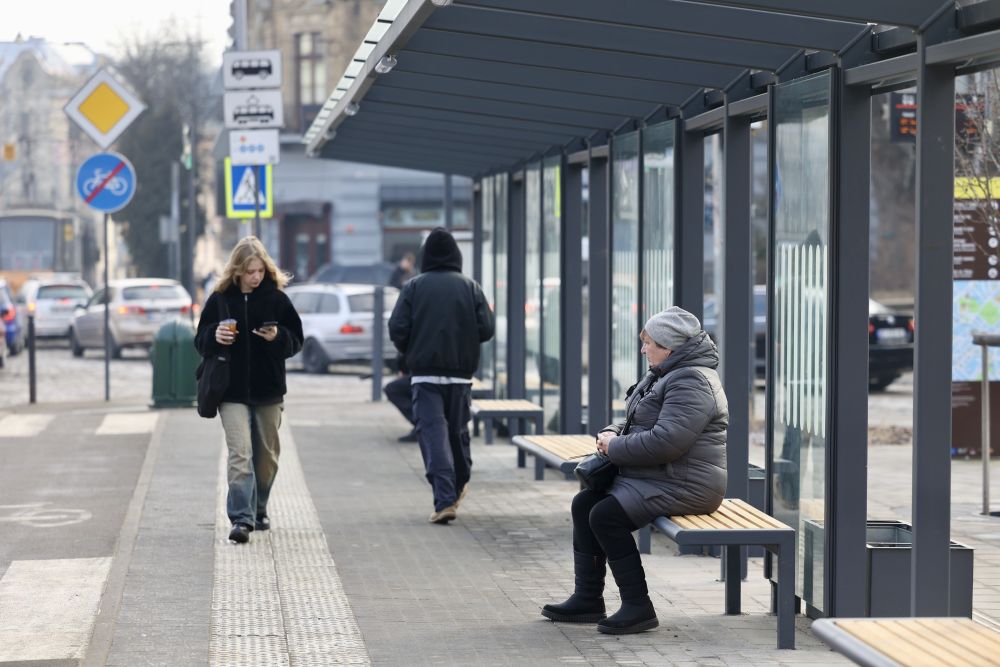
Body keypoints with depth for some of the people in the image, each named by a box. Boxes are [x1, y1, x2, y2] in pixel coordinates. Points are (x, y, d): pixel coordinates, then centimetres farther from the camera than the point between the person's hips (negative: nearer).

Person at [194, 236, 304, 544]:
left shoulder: (277, 298, -1)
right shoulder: (219, 299, -1)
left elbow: (296, 340, 2)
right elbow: (201, 342, 5)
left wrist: (278, 337, -19)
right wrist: (214, 336, -17)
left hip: (268, 391, 2)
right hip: (232, 391, -2)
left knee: (266, 455, 13)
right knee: (239, 454, -13)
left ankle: (258, 510, 32)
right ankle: (241, 518, -18)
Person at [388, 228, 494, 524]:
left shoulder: (414, 287, -1)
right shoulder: (470, 287, 3)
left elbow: (397, 328, -7)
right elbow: (486, 329, -3)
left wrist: (410, 353, 12)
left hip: (425, 372, -2)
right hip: (461, 373, 2)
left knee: (432, 433, -6)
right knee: (458, 430, 18)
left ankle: (445, 500, -17)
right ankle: (459, 485, 36)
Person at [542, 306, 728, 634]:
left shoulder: (692, 382, -18)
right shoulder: (664, 375, 18)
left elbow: (666, 441, -29)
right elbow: (636, 423, 27)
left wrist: (615, 447, -16)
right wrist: (611, 434, 4)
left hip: (685, 484, -11)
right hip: (655, 478, 11)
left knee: (606, 515, -22)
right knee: (584, 504, 6)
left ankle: (638, 607, -15)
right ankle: (587, 600, 8)